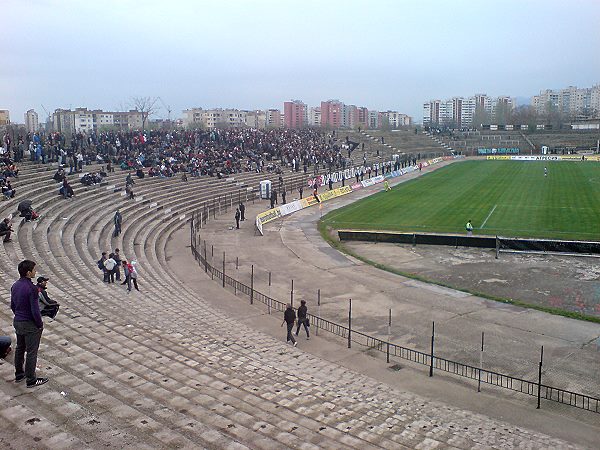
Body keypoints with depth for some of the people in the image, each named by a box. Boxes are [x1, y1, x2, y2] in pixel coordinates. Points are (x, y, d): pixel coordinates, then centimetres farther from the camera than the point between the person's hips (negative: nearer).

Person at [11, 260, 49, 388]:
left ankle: (19, 374, 35)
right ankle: (31, 380, 11)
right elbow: (35, 310, -24)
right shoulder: (32, 288, -25)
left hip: (17, 322, 8)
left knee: (19, 349, 21)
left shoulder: (15, 286, 1)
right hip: (30, 325, -8)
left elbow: (12, 306, 12)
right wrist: (40, 324, -11)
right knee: (31, 352, 2)